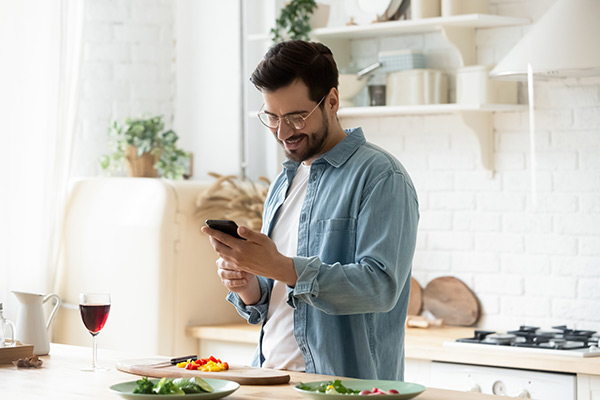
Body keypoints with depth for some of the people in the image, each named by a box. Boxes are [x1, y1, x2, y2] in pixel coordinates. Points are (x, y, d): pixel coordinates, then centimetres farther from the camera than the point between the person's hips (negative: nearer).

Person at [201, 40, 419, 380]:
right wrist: (248, 288, 2)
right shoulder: (284, 184, 20)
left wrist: (280, 267, -21)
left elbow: (380, 286, -16)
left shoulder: (381, 176, -4)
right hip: (270, 378, 7)